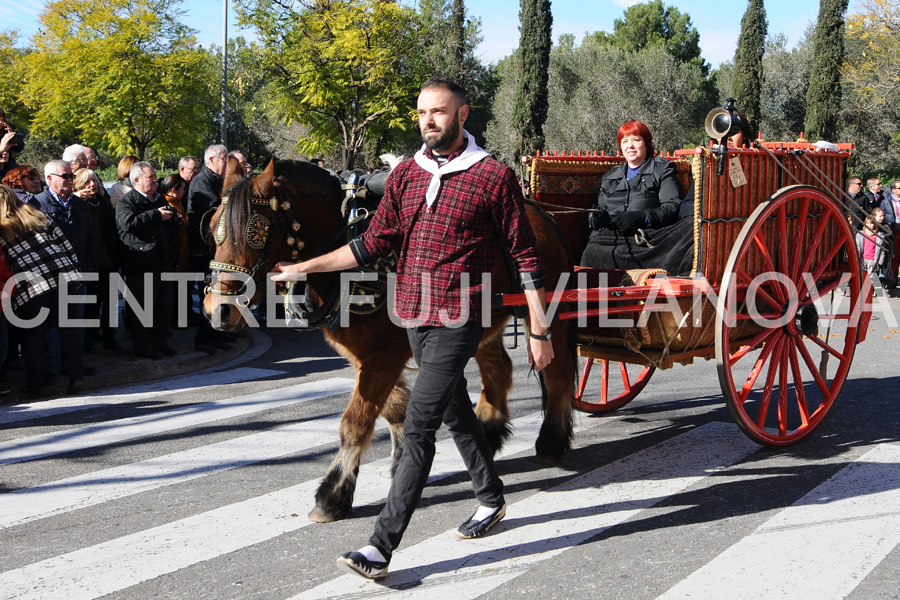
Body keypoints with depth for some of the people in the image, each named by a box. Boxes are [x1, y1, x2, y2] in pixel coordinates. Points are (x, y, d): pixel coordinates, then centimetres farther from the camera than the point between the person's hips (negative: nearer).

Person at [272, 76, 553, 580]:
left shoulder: (494, 177, -8)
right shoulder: (406, 175, 8)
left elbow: (526, 257, -5)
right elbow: (374, 244, 10)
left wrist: (540, 332, -7)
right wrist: (304, 268, 5)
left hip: (458, 321, -7)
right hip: (414, 317, 7)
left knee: (418, 429, -11)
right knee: (456, 412, 21)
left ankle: (382, 546, -8)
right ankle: (492, 498, 41)